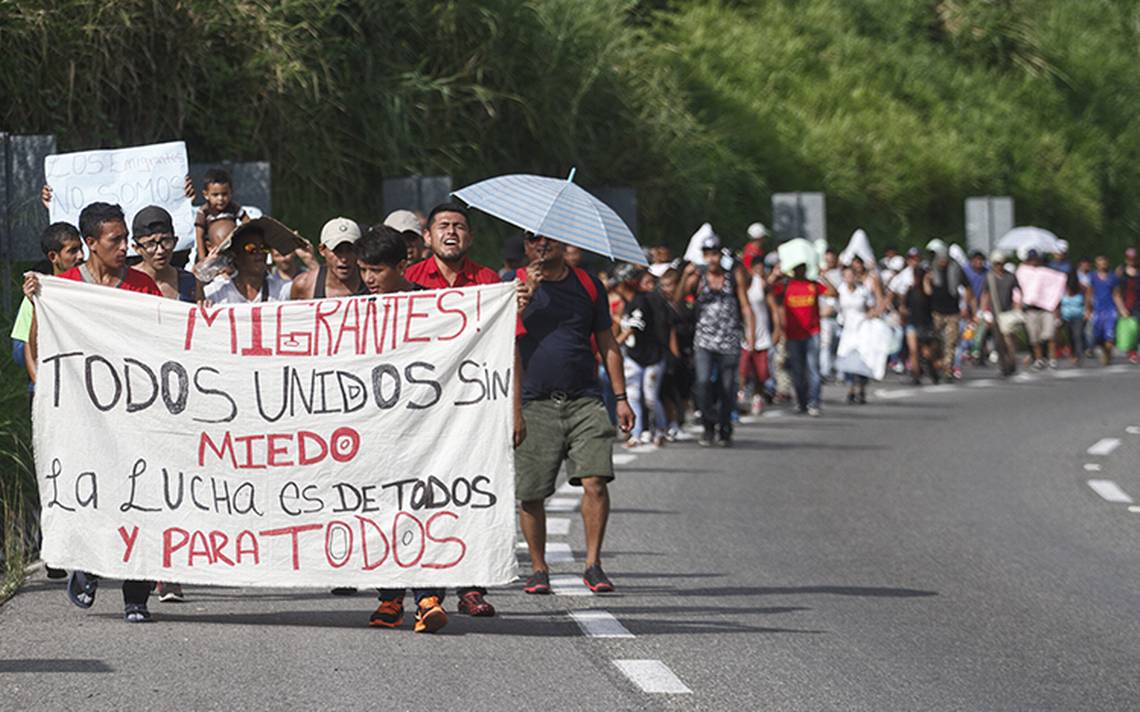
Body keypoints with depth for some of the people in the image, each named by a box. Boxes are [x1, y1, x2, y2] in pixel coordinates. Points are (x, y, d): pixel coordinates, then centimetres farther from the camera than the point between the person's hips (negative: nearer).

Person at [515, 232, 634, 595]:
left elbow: (607, 344, 18)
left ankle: (593, 565, -4)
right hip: (534, 404, -1)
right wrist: (527, 292, -20)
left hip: (584, 401, 1)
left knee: (595, 481, -14)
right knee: (530, 493, 0)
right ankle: (538, 568, 16)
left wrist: (621, 397, 13)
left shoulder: (588, 285, 12)